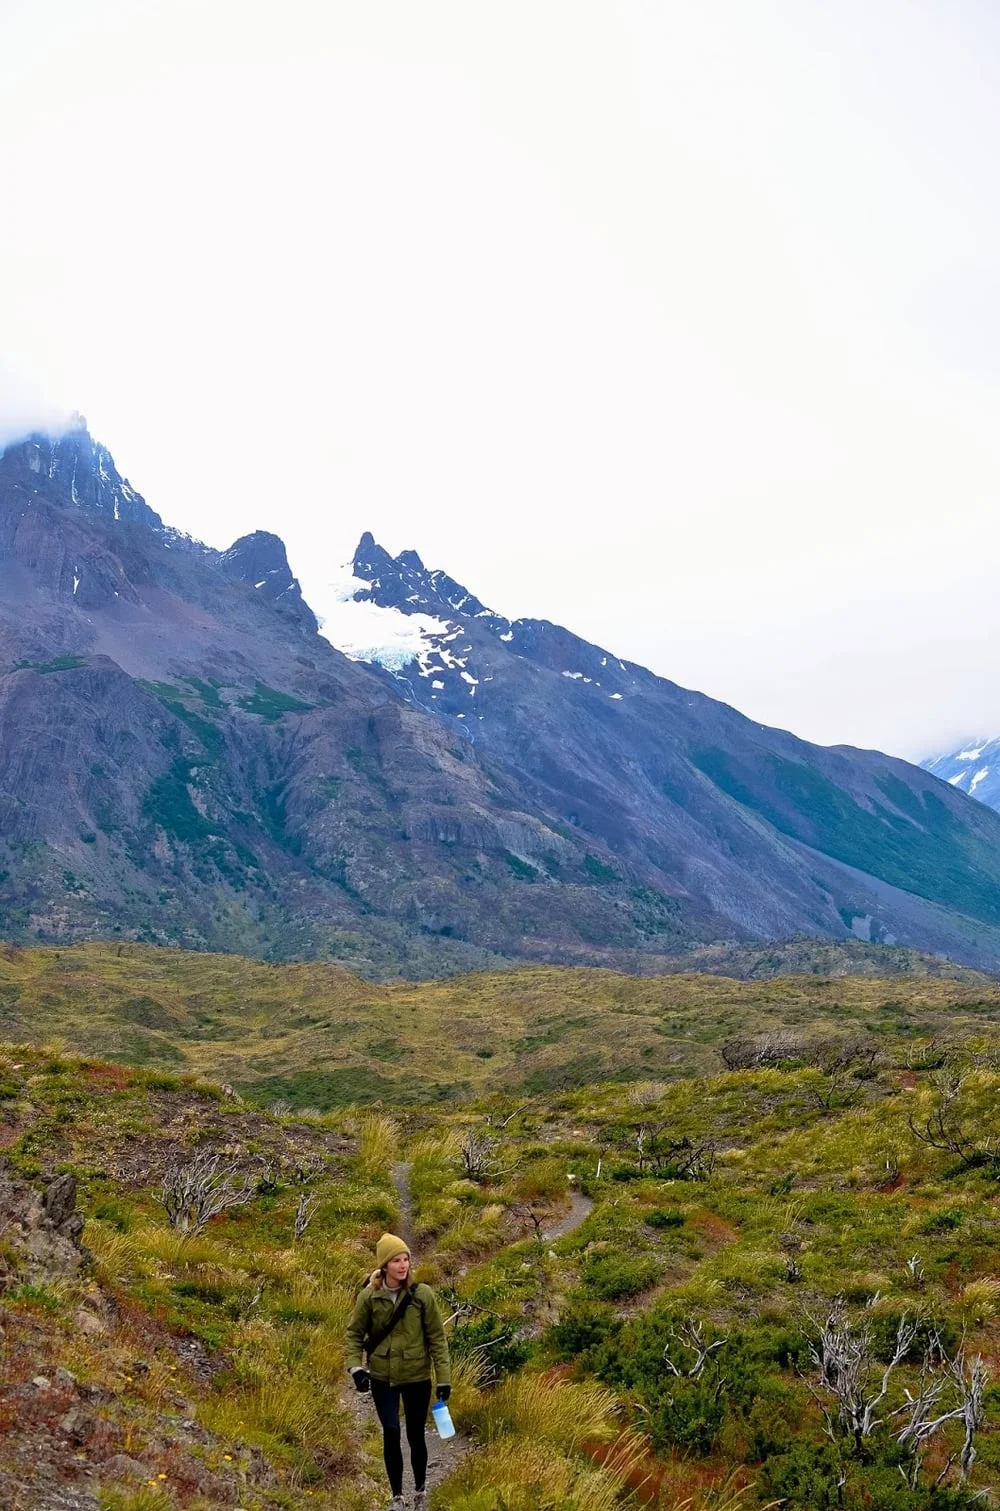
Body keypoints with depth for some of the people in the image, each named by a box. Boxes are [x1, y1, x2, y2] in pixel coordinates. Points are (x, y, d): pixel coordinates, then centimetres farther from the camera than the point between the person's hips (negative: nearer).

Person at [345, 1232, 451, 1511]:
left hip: (417, 1378, 0)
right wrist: (356, 1367, -15)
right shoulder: (369, 1296, -10)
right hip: (382, 1378, 0)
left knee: (415, 1436, 9)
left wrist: (443, 1378, -7)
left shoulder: (422, 1294, -12)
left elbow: (437, 1338, -6)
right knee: (391, 1433, -8)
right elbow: (354, 1334, 0)